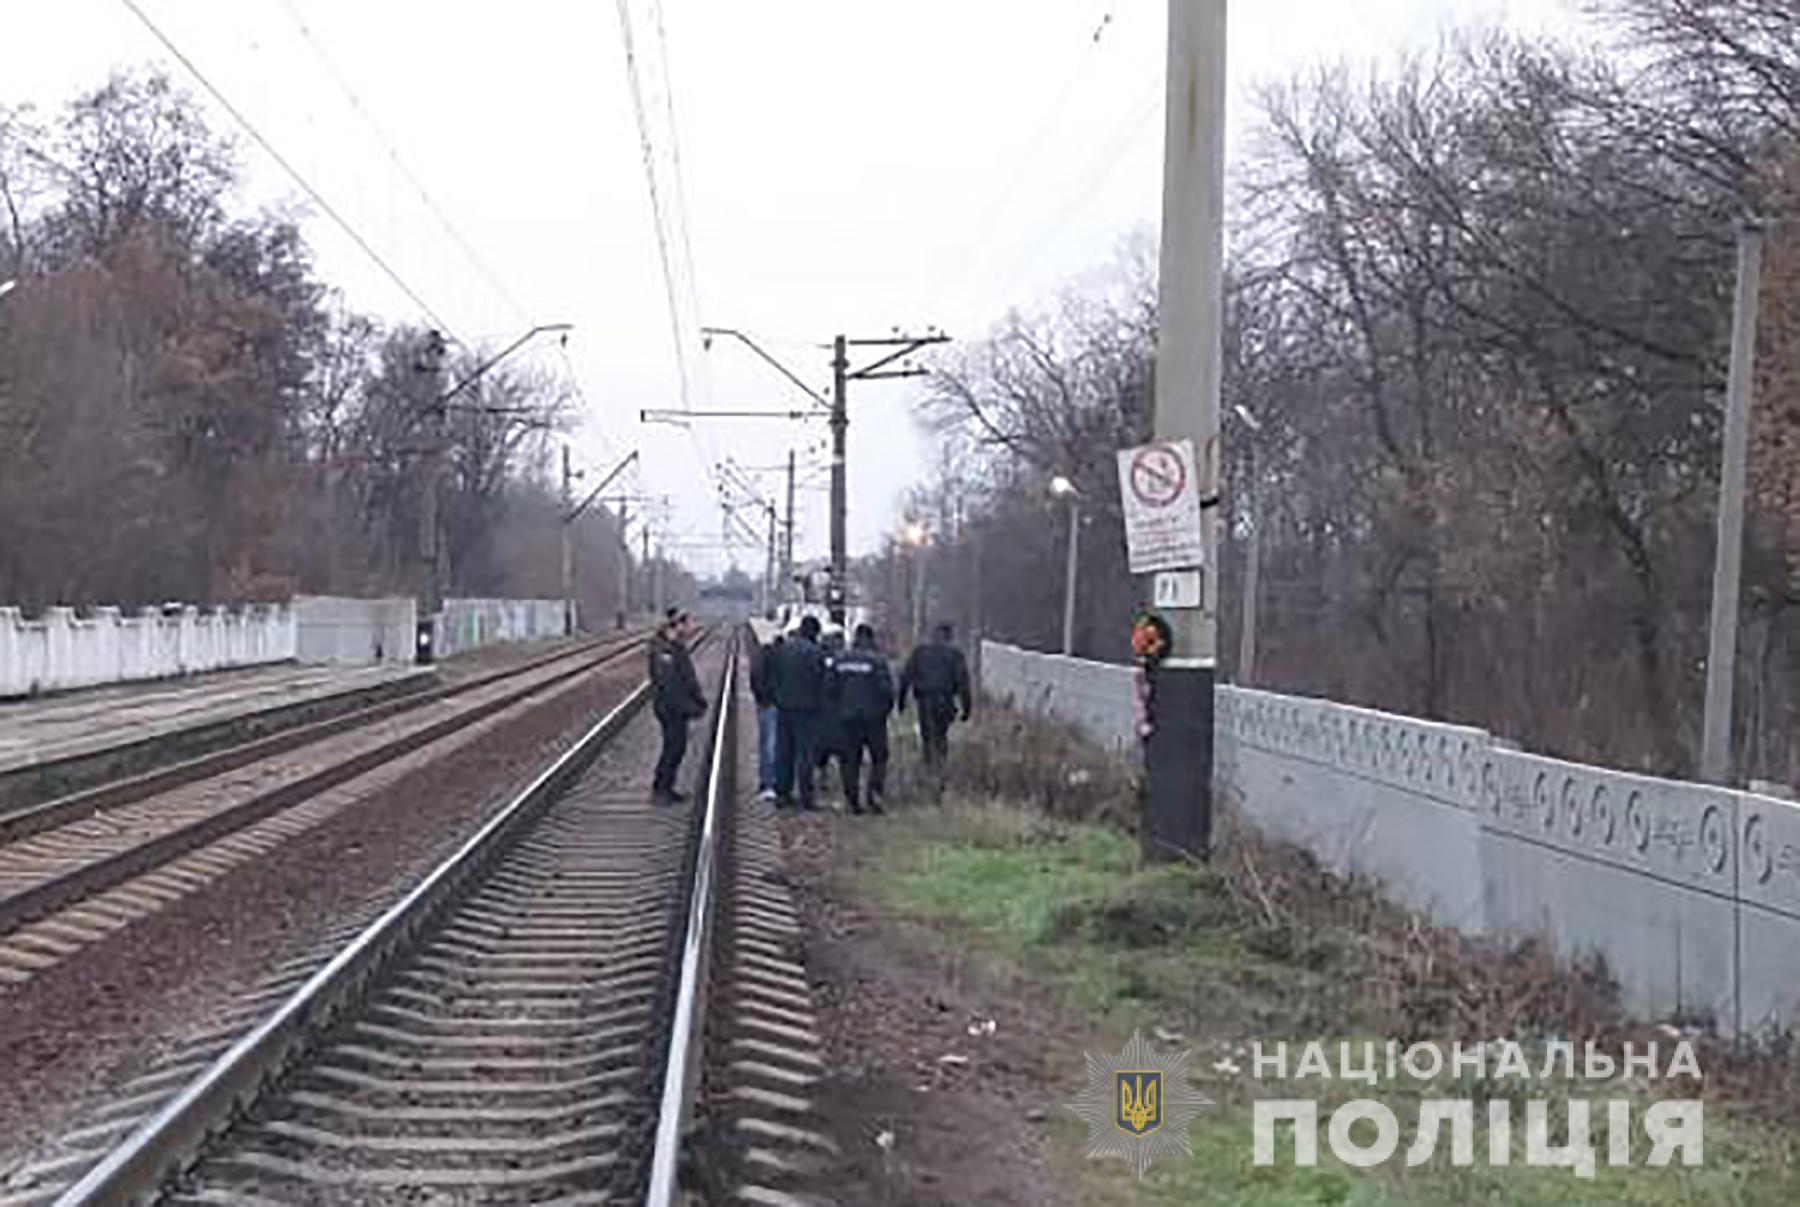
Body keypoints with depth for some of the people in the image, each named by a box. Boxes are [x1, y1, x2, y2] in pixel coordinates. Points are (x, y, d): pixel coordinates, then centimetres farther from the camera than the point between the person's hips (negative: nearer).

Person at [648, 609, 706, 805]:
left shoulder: (678, 648, 11)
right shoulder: (663, 652, -21)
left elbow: (689, 678, 17)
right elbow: (667, 685, -24)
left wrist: (699, 700, 10)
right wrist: (688, 707, -21)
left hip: (678, 708, 10)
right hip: (669, 707, -10)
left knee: (677, 747, 14)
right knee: (674, 747, -3)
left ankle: (665, 788, 23)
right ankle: (659, 789, 6)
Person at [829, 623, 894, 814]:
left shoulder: (839, 660, 4)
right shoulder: (877, 661, -10)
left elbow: (831, 689, 6)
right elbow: (886, 690, -12)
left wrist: (836, 711, 16)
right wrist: (885, 710, 4)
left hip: (846, 718, 3)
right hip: (873, 717, -3)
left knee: (850, 761, 8)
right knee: (879, 758, 10)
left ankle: (852, 800, 6)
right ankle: (875, 791, -6)